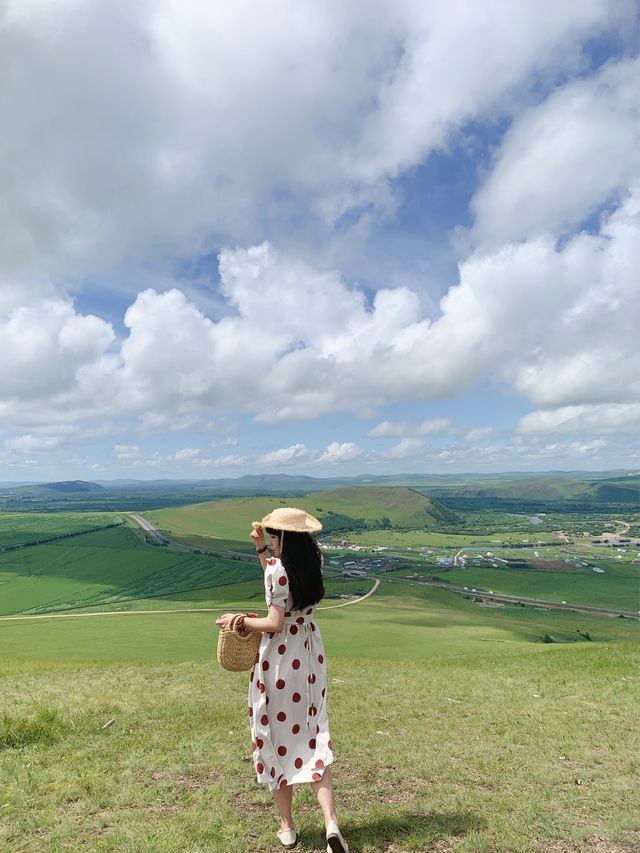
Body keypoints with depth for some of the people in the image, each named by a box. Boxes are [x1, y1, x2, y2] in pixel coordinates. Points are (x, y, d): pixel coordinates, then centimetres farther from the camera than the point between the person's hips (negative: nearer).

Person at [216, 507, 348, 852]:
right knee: (312, 739, 13)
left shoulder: (277, 567, -20)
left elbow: (275, 623, -21)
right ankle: (331, 824, 3)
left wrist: (240, 620, -7)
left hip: (280, 657, -6)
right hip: (310, 656, 6)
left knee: (278, 737, 13)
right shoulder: (312, 561, 1)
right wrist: (261, 549, 14)